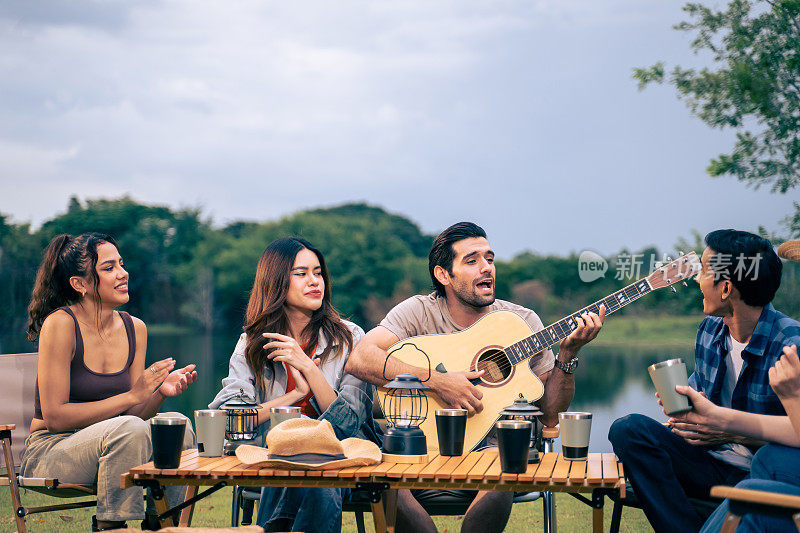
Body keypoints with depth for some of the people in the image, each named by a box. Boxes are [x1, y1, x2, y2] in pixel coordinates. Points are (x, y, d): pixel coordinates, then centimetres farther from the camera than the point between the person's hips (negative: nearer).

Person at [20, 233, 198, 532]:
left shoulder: (134, 329, 6)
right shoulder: (60, 324, -14)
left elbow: (136, 413, 7)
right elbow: (55, 417, -16)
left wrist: (160, 391, -15)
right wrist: (132, 396, -18)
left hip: (107, 445, 6)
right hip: (49, 451, -6)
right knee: (130, 429, -32)